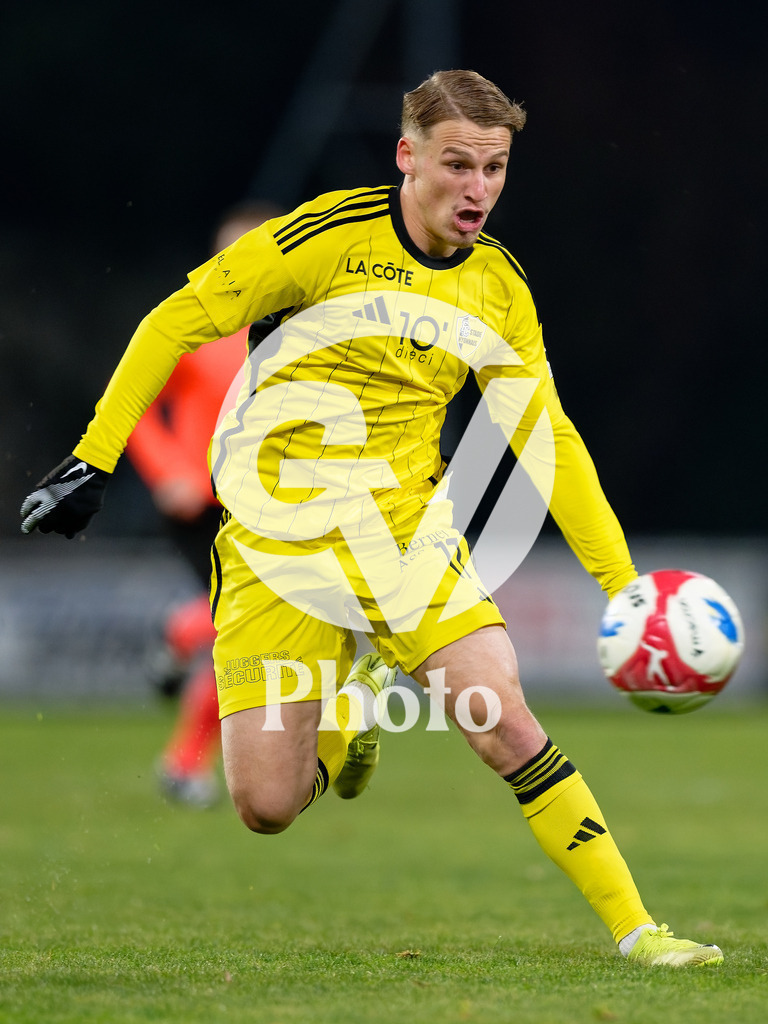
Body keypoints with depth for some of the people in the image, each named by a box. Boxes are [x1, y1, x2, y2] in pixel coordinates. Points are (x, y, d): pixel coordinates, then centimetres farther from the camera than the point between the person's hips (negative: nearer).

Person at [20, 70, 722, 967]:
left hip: (406, 531, 3)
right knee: (266, 807, -7)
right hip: (275, 546, -3)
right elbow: (179, 321, -6)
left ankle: (634, 930, -5)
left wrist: (628, 589, 3)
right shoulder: (332, 236, -11)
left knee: (505, 725, -17)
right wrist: (92, 460, -9)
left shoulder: (500, 291, 4)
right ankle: (345, 720, 28)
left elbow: (550, 445, 9)